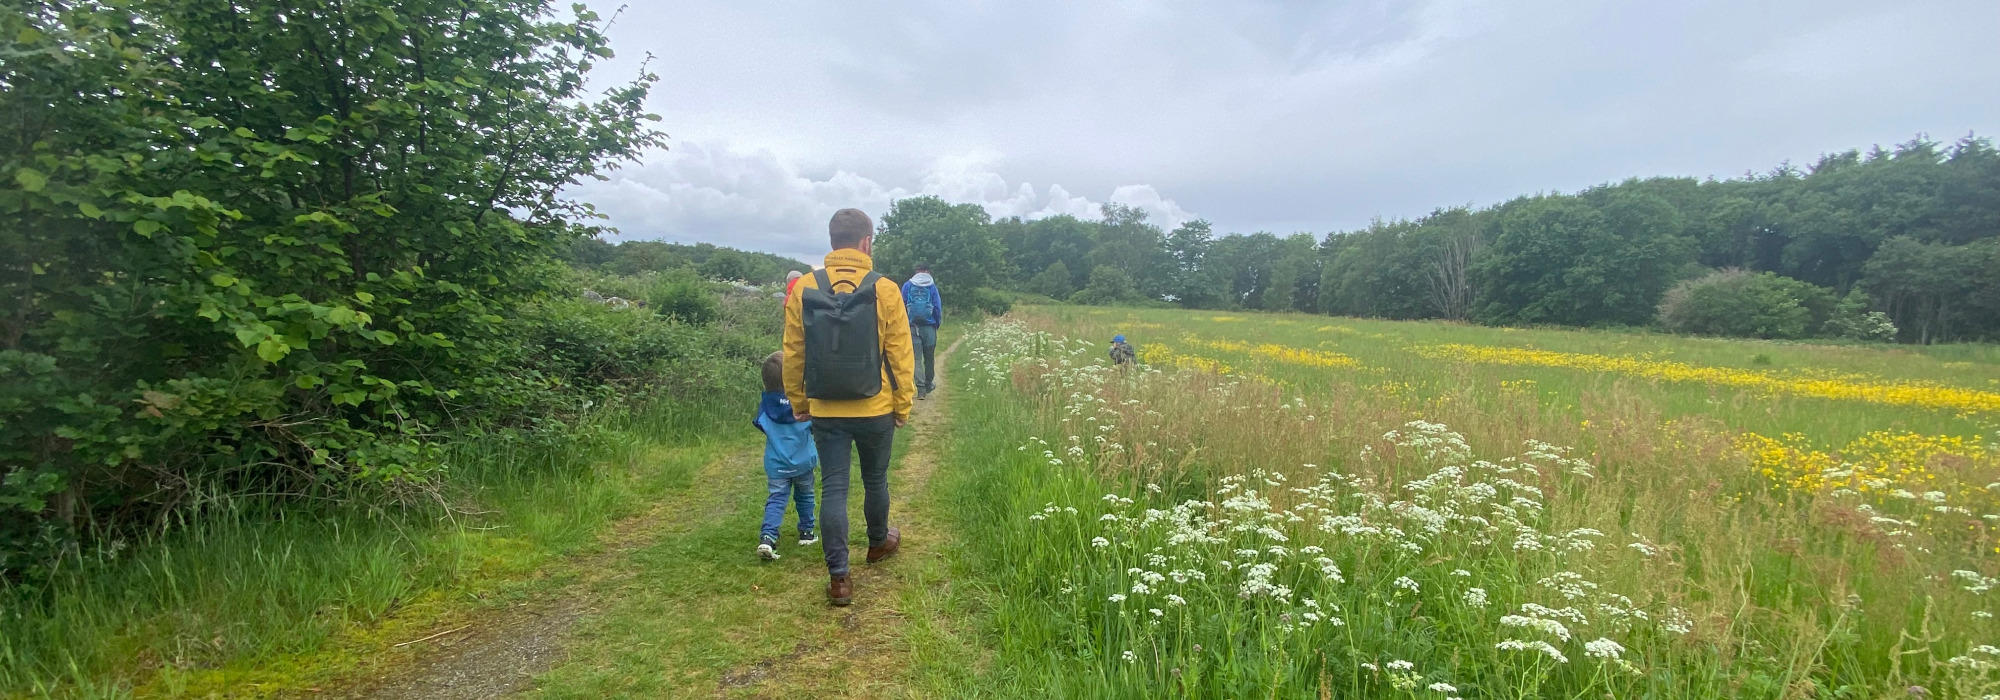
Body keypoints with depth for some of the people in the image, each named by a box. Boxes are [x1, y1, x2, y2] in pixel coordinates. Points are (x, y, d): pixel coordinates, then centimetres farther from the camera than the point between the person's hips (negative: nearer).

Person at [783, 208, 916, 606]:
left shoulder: (803, 290, -5)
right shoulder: (884, 291, -11)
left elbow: (793, 356, 1)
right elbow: (900, 356, -8)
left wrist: (799, 403, 13)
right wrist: (904, 406, 4)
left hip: (825, 412, 1)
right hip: (876, 410, -1)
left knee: (833, 488, 6)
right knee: (875, 480, 20)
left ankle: (839, 577, 6)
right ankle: (879, 542, 43)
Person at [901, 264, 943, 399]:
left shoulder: (907, 285, 4)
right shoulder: (932, 286, 1)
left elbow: (902, 306, 3)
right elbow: (938, 307, 1)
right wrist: (937, 324, 13)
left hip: (912, 327, 0)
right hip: (929, 326, 0)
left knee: (916, 357, 2)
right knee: (929, 357, 14)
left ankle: (921, 388, -5)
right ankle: (928, 384, 26)